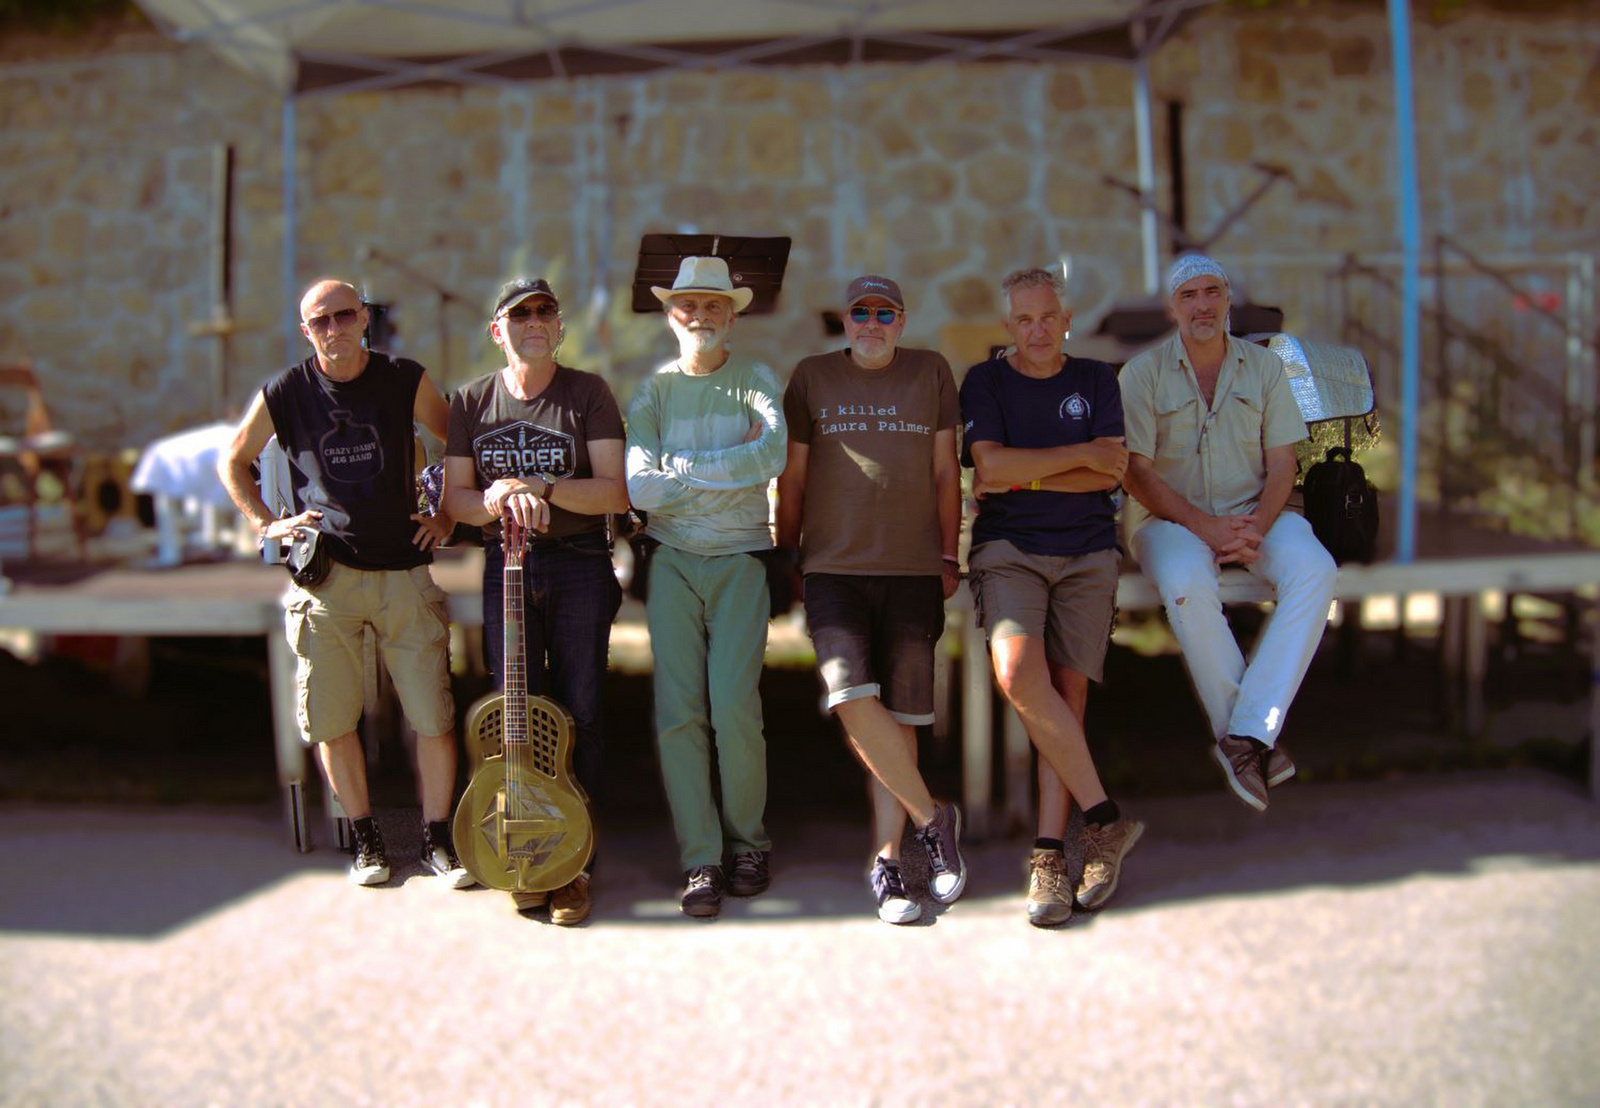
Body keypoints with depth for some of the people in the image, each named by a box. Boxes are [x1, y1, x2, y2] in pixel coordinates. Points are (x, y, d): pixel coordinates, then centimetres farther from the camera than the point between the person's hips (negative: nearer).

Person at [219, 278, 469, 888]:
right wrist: (268, 524, 6)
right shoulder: (284, 393, 1)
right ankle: (365, 838, 20)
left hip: (405, 573, 0)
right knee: (332, 720, 4)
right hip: (325, 577, 0)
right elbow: (233, 461, 16)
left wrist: (447, 516, 7)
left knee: (434, 718, -3)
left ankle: (437, 839, 12)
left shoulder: (405, 380, 2)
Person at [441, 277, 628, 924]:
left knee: (580, 716, -3)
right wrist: (498, 501, -14)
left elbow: (615, 492, -6)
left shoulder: (587, 393, 0)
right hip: (506, 565, 2)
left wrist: (541, 487, -19)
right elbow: (456, 498, 7)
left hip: (580, 564, -2)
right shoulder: (472, 402, 8)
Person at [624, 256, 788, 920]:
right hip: (672, 561, 1)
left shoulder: (754, 382, 6)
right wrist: (733, 465, -7)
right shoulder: (651, 392, 9)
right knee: (678, 711, -6)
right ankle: (700, 861, 0)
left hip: (740, 561, -1)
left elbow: (773, 456, -14)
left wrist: (682, 468, -11)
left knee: (734, 707, -12)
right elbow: (639, 487, -6)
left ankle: (748, 840, 10)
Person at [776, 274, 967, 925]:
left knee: (899, 713, 0)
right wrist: (785, 558, 12)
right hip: (834, 568, -1)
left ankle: (886, 860, 7)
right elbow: (792, 478, 12)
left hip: (913, 570, 1)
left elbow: (946, 473, 12)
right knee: (852, 696, -19)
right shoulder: (812, 377, 10)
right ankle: (931, 818, -4)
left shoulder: (931, 372, 12)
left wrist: (949, 557, 9)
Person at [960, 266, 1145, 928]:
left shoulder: (1095, 381, 14)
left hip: (1087, 555, 2)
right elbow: (990, 464, -7)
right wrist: (1080, 455, -2)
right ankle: (1105, 818, -16)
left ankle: (1049, 856, -7)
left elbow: (1110, 475, 1)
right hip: (1008, 550, -2)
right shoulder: (985, 382, 9)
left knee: (1067, 698, -9)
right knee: (1019, 676, -26)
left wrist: (1024, 477, -6)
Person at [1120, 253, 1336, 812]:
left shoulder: (1264, 367, 9)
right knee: (1186, 584, -37)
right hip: (1169, 516, -3)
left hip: (1252, 513, 3)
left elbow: (1281, 463, 5)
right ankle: (1258, 738, -26)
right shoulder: (1143, 373, 0)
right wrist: (1205, 527, -18)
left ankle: (1245, 734, -33)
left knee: (1314, 570, -28)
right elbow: (1138, 472, -7)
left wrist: (1256, 527, -14)